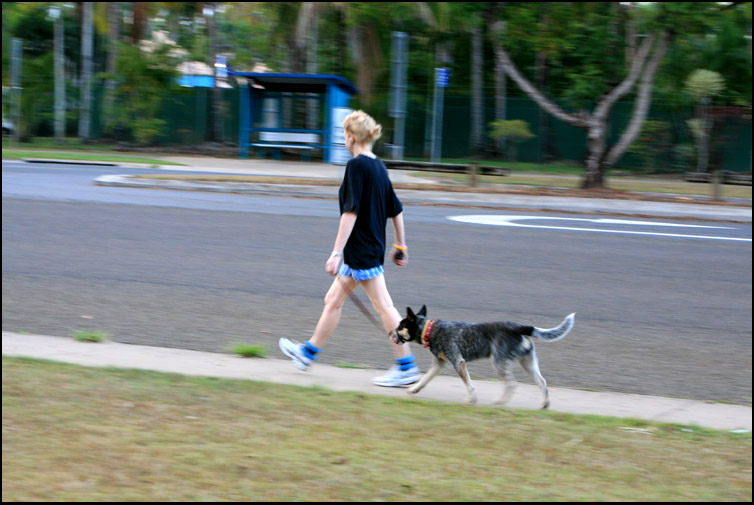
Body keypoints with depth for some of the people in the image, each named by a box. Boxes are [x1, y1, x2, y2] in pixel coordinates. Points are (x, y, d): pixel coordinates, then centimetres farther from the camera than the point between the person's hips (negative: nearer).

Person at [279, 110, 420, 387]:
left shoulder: (356, 166, -16)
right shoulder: (379, 166, 10)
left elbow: (351, 211, -21)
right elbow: (396, 209, 15)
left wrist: (337, 252, -20)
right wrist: (400, 246, 23)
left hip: (361, 250, -9)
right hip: (373, 247, 9)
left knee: (384, 306, -6)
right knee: (333, 299, 18)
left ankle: (407, 367, -3)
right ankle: (308, 352, 29)